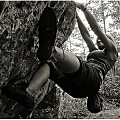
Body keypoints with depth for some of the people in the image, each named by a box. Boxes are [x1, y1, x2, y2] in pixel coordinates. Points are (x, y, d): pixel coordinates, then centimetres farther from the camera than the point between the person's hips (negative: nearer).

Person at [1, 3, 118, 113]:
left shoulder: (111, 51, 24)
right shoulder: (94, 52, 41)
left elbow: (97, 29, 18)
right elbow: (86, 35, 36)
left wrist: (83, 7, 18)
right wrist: (76, 15, 35)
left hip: (93, 77, -6)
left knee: (75, 62, -36)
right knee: (48, 63, -13)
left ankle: (51, 51, -67)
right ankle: (28, 93, -37)